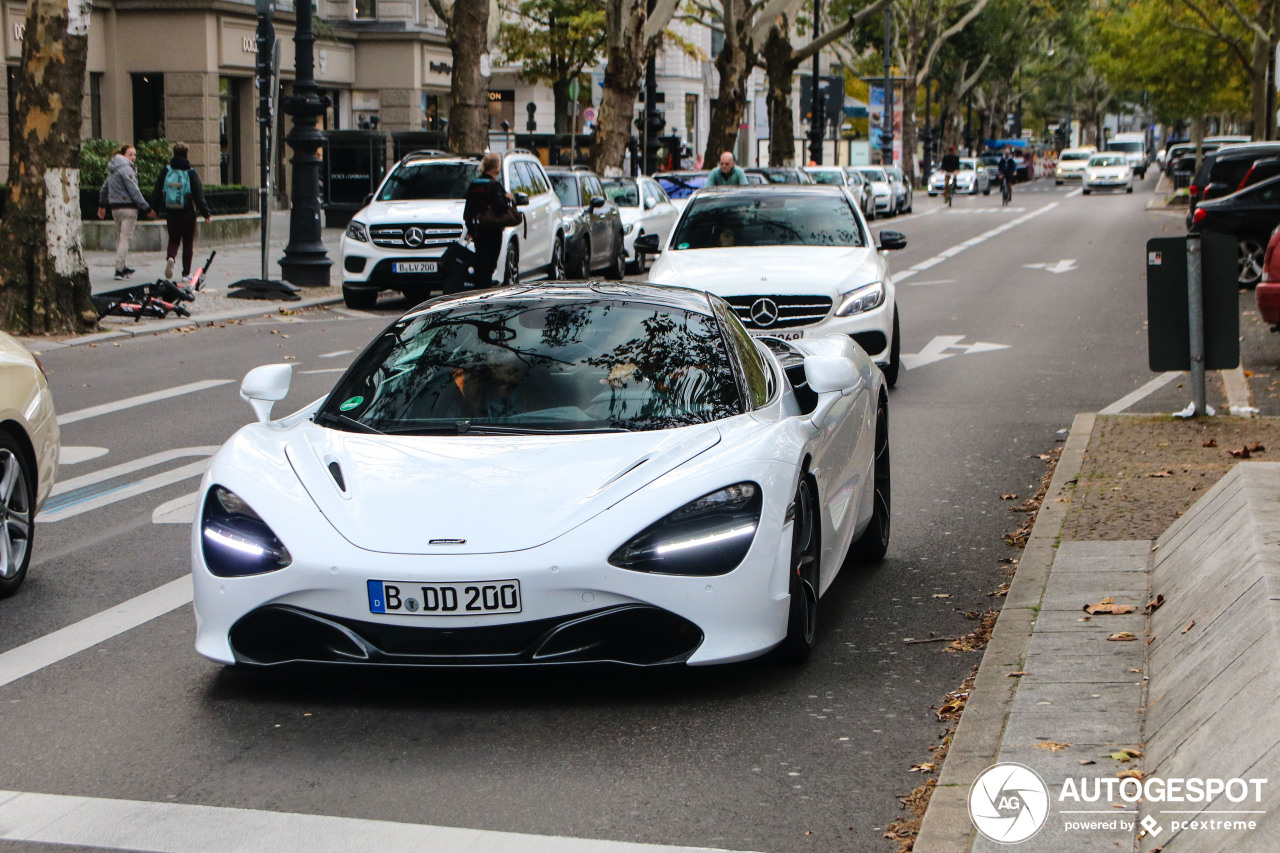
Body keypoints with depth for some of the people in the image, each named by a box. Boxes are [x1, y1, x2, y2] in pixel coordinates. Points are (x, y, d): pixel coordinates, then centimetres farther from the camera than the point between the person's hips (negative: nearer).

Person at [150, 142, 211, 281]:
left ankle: (170, 258, -16)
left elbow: (157, 192, 4)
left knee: (173, 240, 15)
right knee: (188, 243, 8)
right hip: (188, 213, -2)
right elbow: (199, 196, -9)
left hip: (171, 213, 2)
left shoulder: (165, 171, 0)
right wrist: (206, 214, -5)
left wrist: (153, 208, 16)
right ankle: (186, 273, 8)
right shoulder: (191, 173, -7)